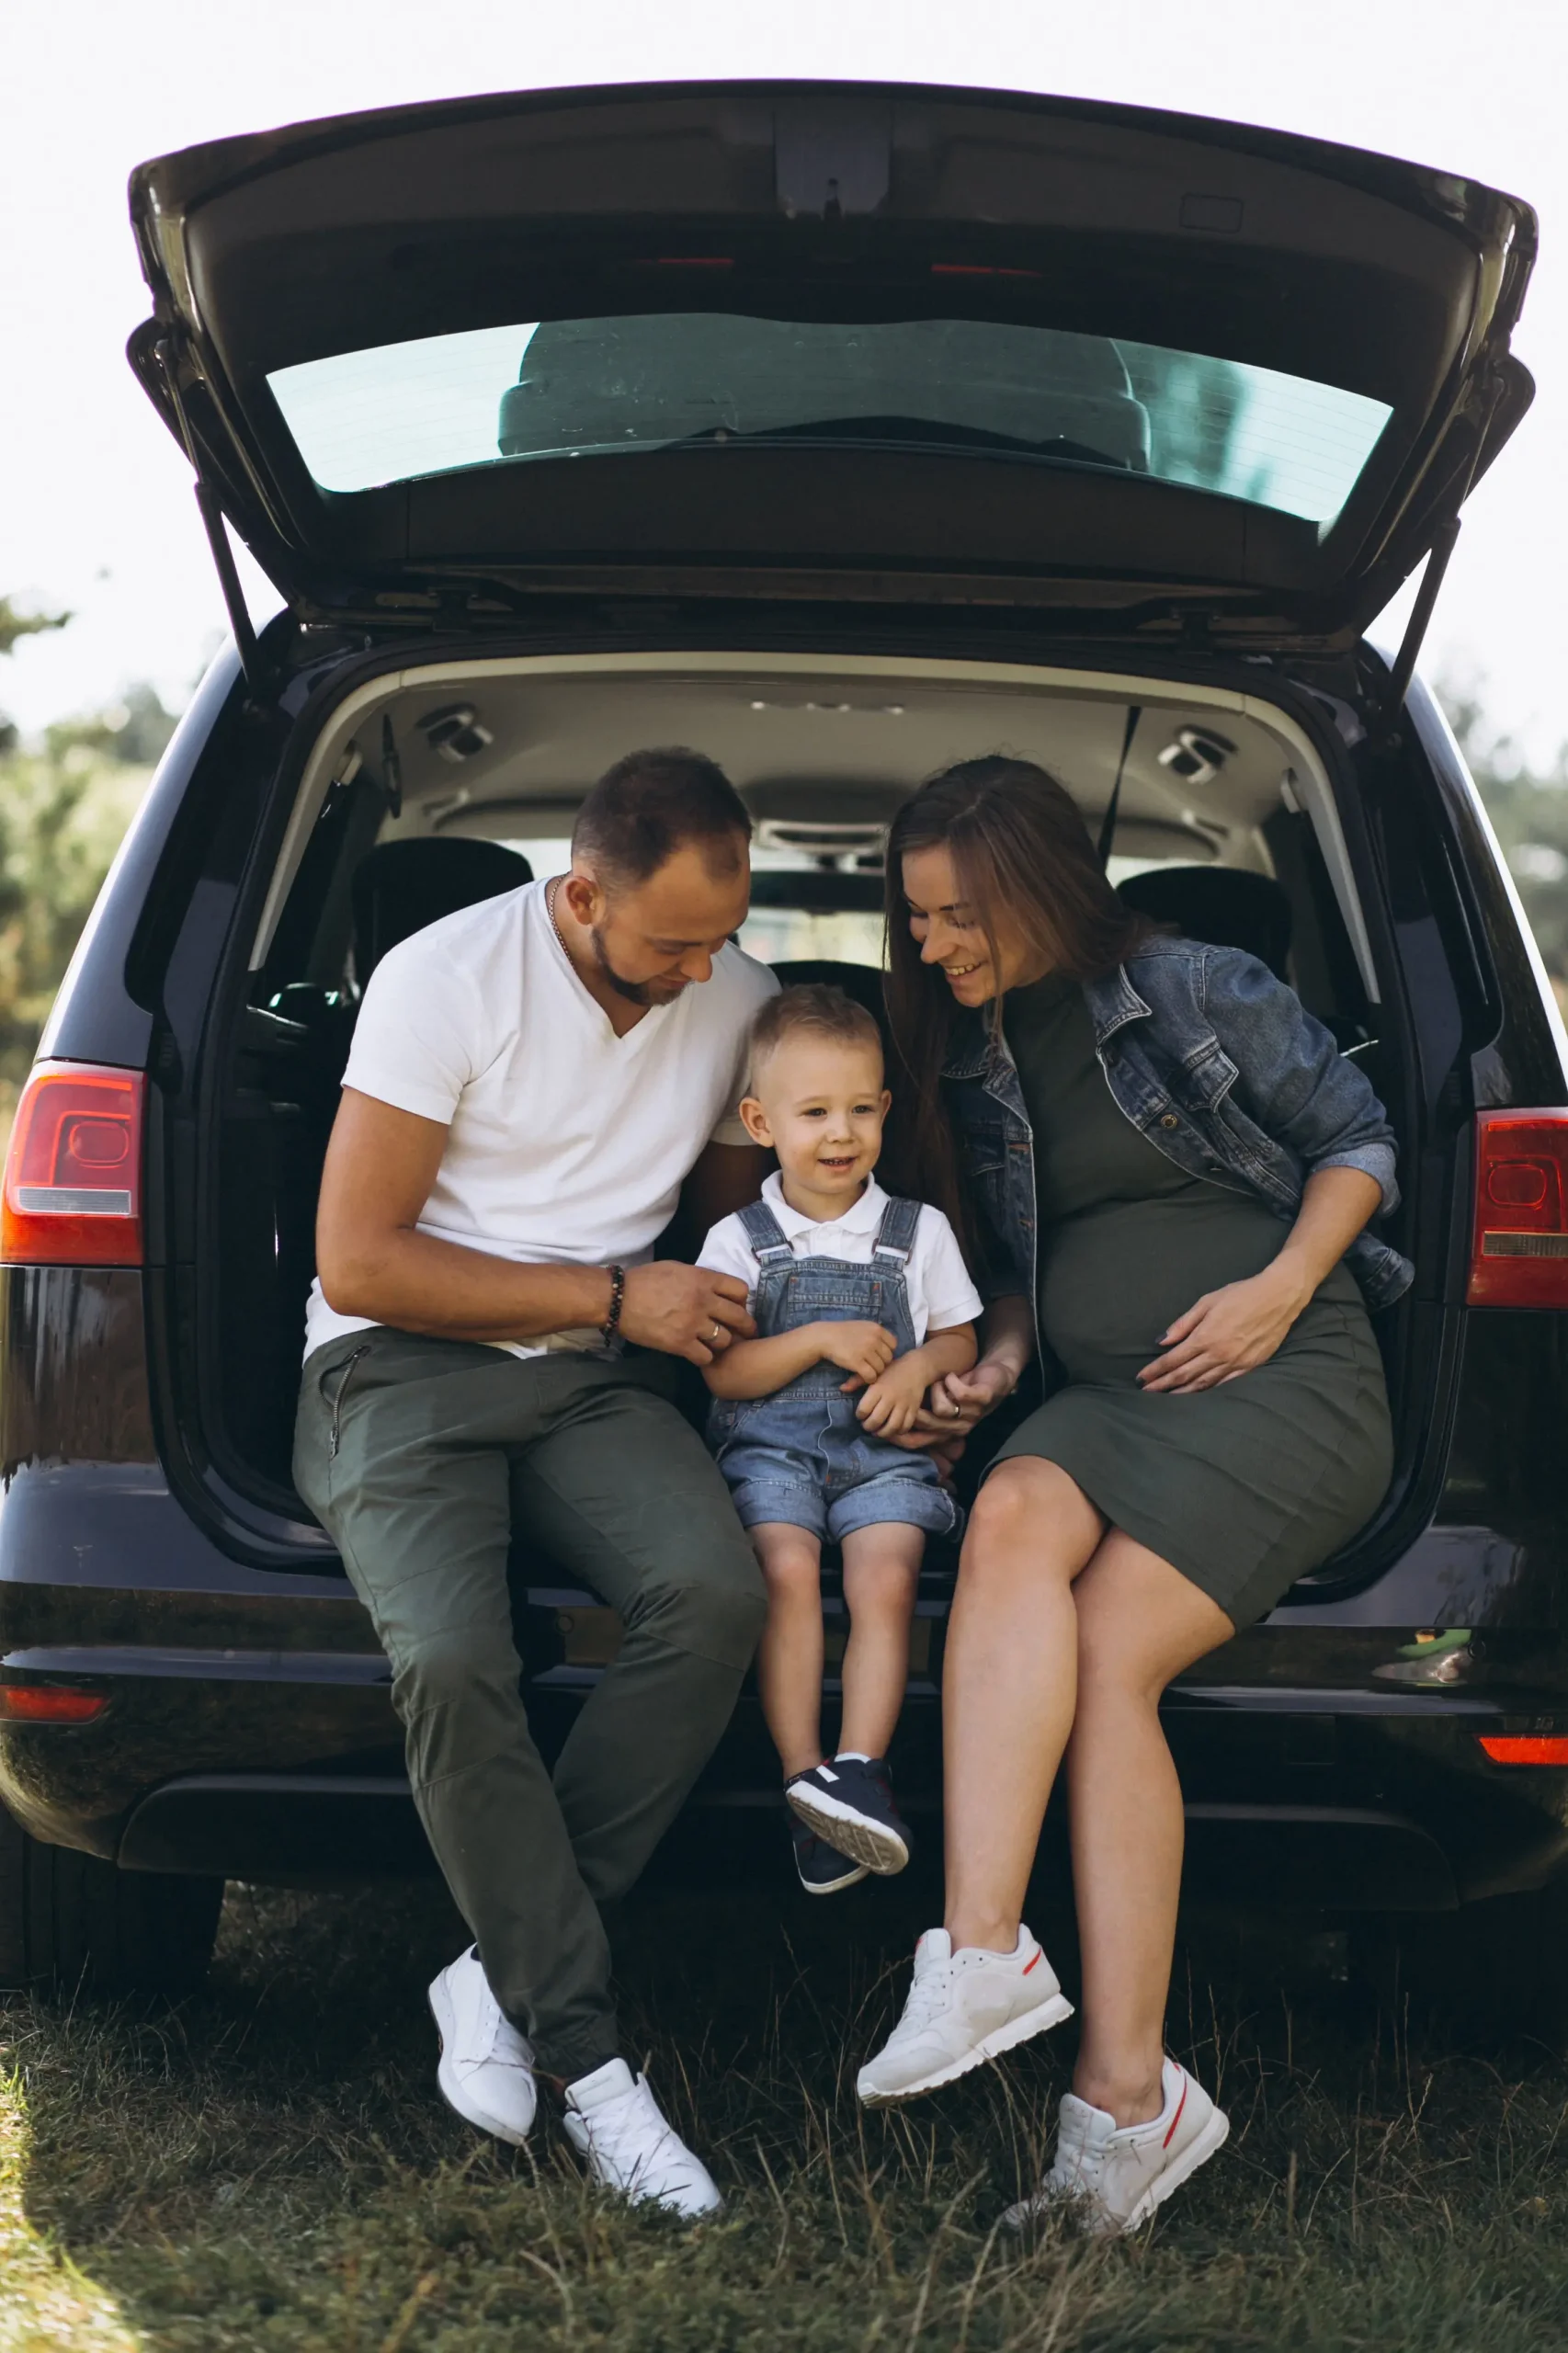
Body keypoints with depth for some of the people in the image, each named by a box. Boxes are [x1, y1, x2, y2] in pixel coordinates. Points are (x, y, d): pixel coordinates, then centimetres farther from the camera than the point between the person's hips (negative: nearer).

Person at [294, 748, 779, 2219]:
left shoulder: (736, 998, 5)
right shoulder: (444, 980, -11)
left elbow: (730, 1211, 23)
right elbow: (356, 1266, -11)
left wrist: (734, 1320, -1)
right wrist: (613, 1296, -13)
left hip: (595, 1379, 4)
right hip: (401, 1371, -4)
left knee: (716, 1595, -29)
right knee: (449, 1661, -33)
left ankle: (503, 1974, -17)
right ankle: (587, 2060, -19)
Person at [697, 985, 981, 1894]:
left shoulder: (919, 1232, 14)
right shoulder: (740, 1240, 9)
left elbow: (961, 1341, 18)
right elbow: (724, 1372, 3)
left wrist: (920, 1366, -5)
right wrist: (821, 1342, -9)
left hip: (883, 1447, 1)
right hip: (771, 1447, -1)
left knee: (885, 1576, -28)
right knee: (787, 1569, -29)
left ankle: (861, 1766, -33)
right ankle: (806, 1783, -31)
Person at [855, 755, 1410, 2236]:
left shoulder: (1196, 993, 0)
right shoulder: (972, 1061, 16)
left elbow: (1358, 1139, 6)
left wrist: (1282, 1287, -8)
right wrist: (999, 1359, 8)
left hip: (1283, 1380, -5)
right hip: (1104, 1394, 5)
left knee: (1107, 1649, -27)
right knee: (1011, 1523, -32)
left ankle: (1121, 2092, -27)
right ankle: (983, 1953, -43)